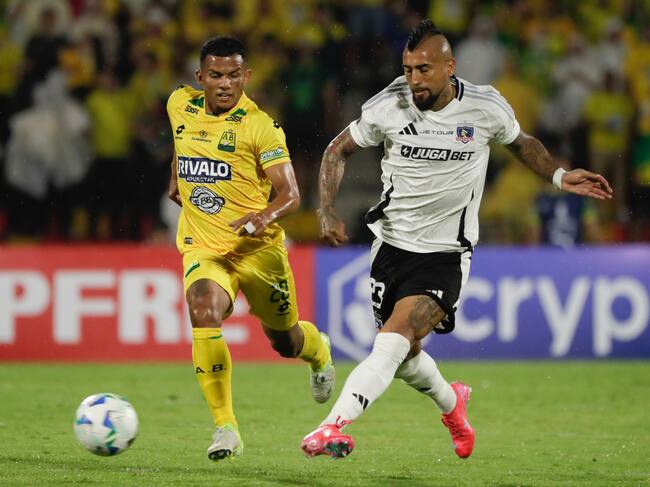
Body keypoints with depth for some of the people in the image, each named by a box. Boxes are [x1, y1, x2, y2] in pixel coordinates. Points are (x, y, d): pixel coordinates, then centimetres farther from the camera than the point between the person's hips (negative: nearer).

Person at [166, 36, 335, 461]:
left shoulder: (260, 125, -14)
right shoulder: (180, 105, 0)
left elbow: (290, 195, -16)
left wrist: (263, 217, -35)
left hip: (258, 248, -2)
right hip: (203, 248, 2)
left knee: (284, 341, 15)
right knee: (204, 313, -29)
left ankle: (318, 350, 56)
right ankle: (226, 429, -23)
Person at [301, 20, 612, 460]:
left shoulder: (485, 107, -8)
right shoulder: (388, 106, -9)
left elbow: (520, 142, 15)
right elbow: (338, 150, 6)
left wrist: (559, 177, 3)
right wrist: (328, 212, -6)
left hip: (446, 255, -3)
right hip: (392, 246, 3)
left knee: (393, 340, -23)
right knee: (404, 357, 14)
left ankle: (335, 426, -33)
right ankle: (451, 401, 46)